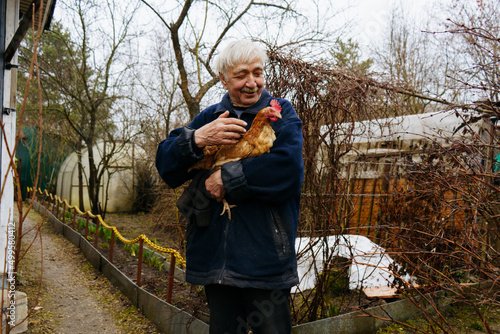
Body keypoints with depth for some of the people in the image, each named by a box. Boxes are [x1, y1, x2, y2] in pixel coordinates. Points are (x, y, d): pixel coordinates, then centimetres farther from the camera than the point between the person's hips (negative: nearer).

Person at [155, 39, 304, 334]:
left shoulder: (281, 114, 2)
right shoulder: (209, 118, 13)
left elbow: (288, 166, -18)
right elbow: (165, 163, 4)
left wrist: (227, 179, -14)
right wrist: (197, 138, -16)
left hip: (265, 257, -3)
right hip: (215, 258, 4)